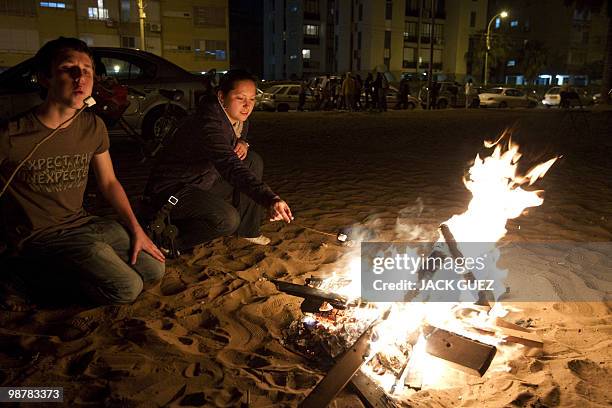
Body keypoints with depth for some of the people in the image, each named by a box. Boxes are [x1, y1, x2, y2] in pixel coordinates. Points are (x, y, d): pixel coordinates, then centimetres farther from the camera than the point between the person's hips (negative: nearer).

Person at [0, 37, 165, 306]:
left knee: (154, 269, -1)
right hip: (39, 235, -6)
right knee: (127, 288, -19)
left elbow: (109, 182, 9)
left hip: (81, 223, 6)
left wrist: (136, 230, 0)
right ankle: (32, 277, -2)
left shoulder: (93, 127, -1)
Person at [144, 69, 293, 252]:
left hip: (204, 183, 10)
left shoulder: (239, 119, -1)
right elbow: (232, 168, -45)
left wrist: (243, 143, -5)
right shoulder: (208, 123, -30)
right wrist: (271, 200, -57)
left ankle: (247, 230, 10)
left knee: (254, 161, 2)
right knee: (227, 219, -31)